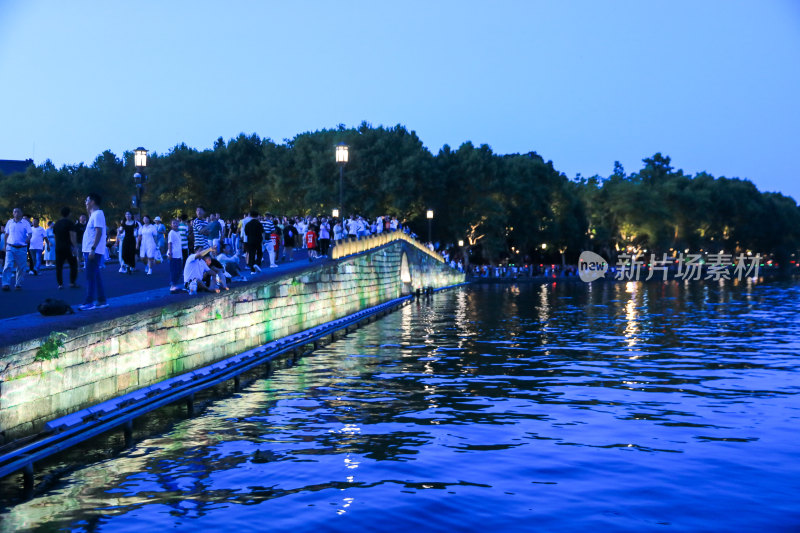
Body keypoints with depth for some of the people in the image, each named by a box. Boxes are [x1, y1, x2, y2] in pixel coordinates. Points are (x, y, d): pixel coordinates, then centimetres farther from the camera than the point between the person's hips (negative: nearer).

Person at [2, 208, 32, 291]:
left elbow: (30, 233, -3)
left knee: (21, 268, 4)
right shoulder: (9, 222, 9)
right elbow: (6, 234, 15)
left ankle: (18, 284, 15)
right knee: (8, 266, -11)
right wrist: (5, 245, 13)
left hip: (22, 248, -1)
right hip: (10, 248, 1)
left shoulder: (25, 223, 2)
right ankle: (6, 284, -13)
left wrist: (28, 238, -26)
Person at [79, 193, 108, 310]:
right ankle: (102, 301, 13)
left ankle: (89, 302, -9)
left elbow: (98, 232, -20)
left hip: (94, 251, -10)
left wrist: (93, 249, -26)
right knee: (95, 277, 10)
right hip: (90, 251, 10)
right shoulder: (94, 215, 20)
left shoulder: (98, 214, -11)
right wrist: (86, 252, 23)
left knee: (90, 277, -10)